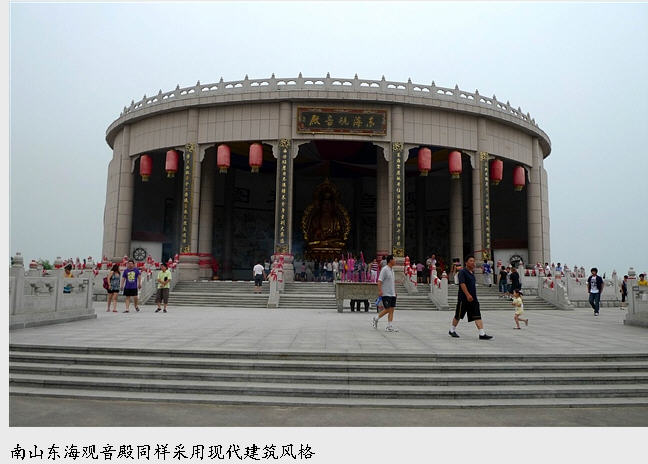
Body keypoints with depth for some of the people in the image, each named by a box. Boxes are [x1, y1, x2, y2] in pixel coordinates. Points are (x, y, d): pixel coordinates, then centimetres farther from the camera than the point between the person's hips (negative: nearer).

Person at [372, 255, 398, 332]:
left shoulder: (392, 270, 15)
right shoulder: (384, 269, -11)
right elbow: (379, 281, -16)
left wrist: (395, 291, 22)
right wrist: (380, 291, -24)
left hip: (392, 294, 8)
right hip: (385, 294, -8)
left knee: (391, 310, 3)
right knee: (388, 309, -5)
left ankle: (389, 326, 6)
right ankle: (375, 319, 13)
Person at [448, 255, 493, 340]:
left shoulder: (472, 273, 15)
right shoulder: (462, 272, -10)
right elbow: (462, 284, -21)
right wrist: (468, 295, -30)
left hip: (473, 299, 7)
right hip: (463, 298, -7)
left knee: (477, 316, -4)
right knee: (458, 316, 6)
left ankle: (482, 334, -8)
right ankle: (452, 330, 25)